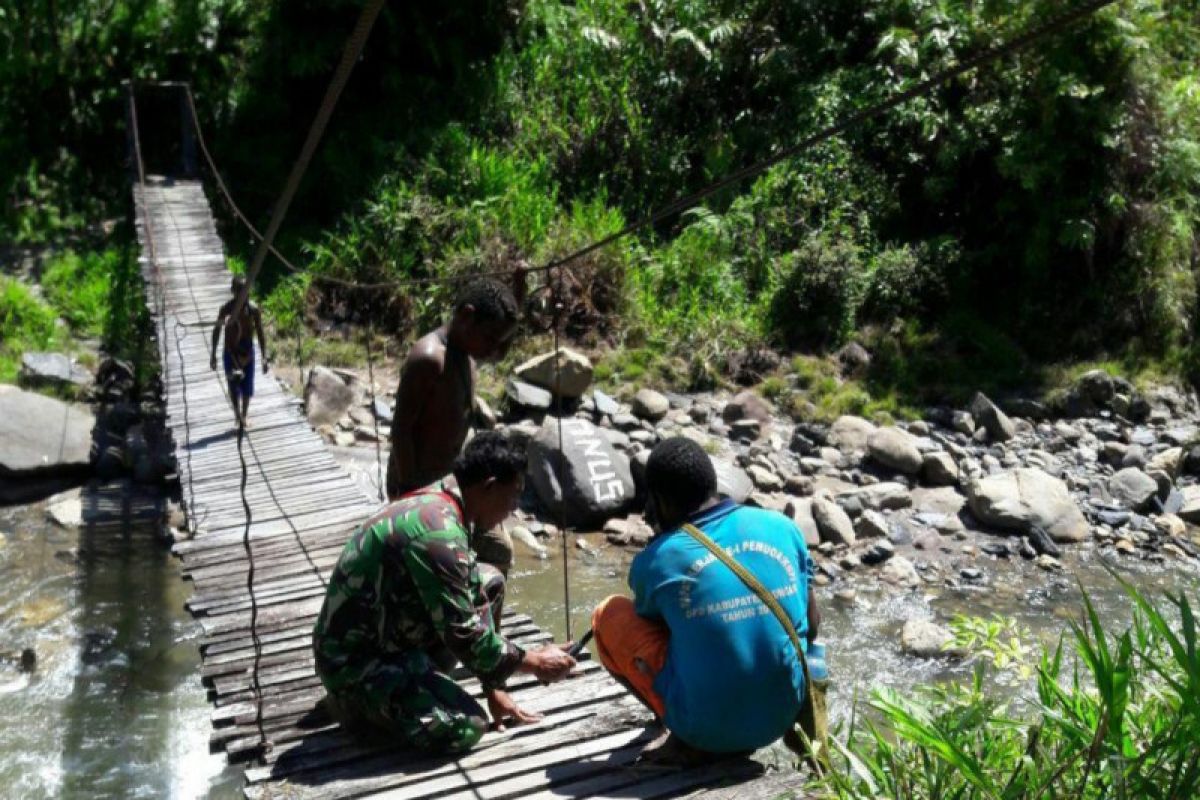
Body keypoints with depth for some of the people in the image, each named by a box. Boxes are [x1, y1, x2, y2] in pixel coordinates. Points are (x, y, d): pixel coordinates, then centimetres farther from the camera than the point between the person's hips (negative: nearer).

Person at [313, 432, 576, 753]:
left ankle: (414, 685, 9)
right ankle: (358, 702, 1)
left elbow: (467, 611, 10)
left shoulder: (438, 504, 2)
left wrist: (494, 688, 11)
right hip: (357, 662, -9)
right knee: (467, 727, -19)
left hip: (388, 637, 9)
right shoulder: (438, 531, -28)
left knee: (489, 583, 6)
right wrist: (535, 662, -10)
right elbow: (464, 635, -24)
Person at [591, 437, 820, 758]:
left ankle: (688, 736, 4)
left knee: (610, 615, 10)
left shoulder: (655, 561, -12)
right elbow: (811, 625, 9)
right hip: (782, 718, 4)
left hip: (707, 730, -4)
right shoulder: (782, 527, -2)